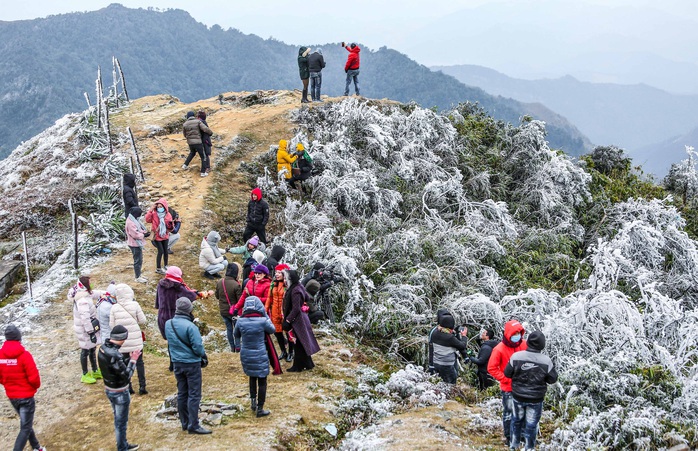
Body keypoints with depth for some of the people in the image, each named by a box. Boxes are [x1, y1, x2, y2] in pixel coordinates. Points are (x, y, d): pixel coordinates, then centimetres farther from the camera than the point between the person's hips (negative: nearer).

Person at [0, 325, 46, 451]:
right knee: (25, 428, 2)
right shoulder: (24, 355, -22)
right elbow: (33, 377, -21)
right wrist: (36, 386, 1)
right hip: (26, 396, -6)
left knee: (25, 423, 24)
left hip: (11, 396, 6)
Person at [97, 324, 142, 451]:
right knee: (121, 422, 10)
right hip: (120, 393, -9)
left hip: (108, 389, 9)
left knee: (118, 420, 25)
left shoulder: (103, 348, -5)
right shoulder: (114, 355, -33)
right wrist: (133, 360, -15)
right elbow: (126, 375, -24)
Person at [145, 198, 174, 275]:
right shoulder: (154, 214, -9)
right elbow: (147, 219, -25)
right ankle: (158, 268, 3)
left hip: (165, 236, 4)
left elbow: (170, 227, 3)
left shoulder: (168, 215, -2)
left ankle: (166, 266, 30)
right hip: (157, 236, -4)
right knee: (161, 251, -8)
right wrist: (151, 210, -26)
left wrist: (171, 223, -21)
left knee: (165, 251, 12)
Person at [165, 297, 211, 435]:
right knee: (194, 395, 0)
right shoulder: (190, 326, -22)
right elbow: (197, 347, -18)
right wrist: (203, 354, -1)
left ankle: (185, 423, 24)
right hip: (192, 363, -7)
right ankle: (193, 426, 1)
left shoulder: (168, 324, -1)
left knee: (182, 393, 15)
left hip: (177, 363, 7)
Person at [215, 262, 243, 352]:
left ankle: (232, 347, 24)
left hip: (223, 310, 4)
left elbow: (217, 296, 5)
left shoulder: (219, 283, -8)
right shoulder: (236, 285, -25)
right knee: (236, 328, 14)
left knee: (229, 328, 17)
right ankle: (237, 347, 18)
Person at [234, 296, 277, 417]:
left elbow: (236, 335, 8)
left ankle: (253, 401, 31)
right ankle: (260, 409, 13)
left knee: (252, 377, 28)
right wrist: (266, 317, 8)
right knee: (262, 382, 10)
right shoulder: (262, 321, -19)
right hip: (260, 356, -3)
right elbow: (272, 330, 2)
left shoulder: (240, 321, -11)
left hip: (246, 355, 3)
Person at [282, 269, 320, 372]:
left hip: (297, 320, -10)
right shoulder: (298, 287, 7)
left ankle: (298, 366, 8)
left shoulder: (295, 291, -21)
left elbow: (296, 308, -23)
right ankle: (307, 364, 25)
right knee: (303, 343, 16)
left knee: (299, 344, 0)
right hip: (301, 318, 10)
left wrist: (287, 321, -21)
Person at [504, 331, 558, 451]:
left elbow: (507, 373, -4)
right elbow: (553, 379, -7)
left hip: (518, 396, 2)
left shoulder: (516, 356, -16)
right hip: (536, 399, -2)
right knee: (531, 424, 12)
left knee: (517, 420, 22)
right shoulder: (546, 361, -19)